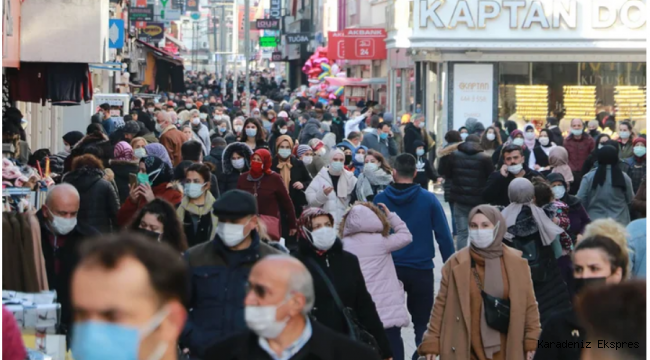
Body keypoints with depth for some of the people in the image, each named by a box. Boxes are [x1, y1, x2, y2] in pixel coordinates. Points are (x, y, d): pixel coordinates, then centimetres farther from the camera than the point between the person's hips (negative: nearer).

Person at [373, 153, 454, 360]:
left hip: (390, 269, 1)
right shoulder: (428, 199, -6)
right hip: (421, 269, -1)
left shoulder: (380, 200, -4)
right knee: (422, 322, 10)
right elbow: (444, 236, -6)